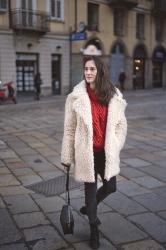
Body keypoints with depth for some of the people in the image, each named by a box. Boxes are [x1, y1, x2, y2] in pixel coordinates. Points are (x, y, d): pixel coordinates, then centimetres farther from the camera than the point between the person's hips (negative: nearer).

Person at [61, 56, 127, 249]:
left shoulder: (113, 96, -3)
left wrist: (115, 147, 1)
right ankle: (94, 230, 32)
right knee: (90, 188, 10)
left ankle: (88, 208, 44)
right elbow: (69, 128, -6)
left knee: (110, 186, 12)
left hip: (107, 152, 3)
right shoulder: (76, 97, -9)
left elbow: (121, 124, 6)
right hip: (86, 152, -2)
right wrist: (67, 157, -5)